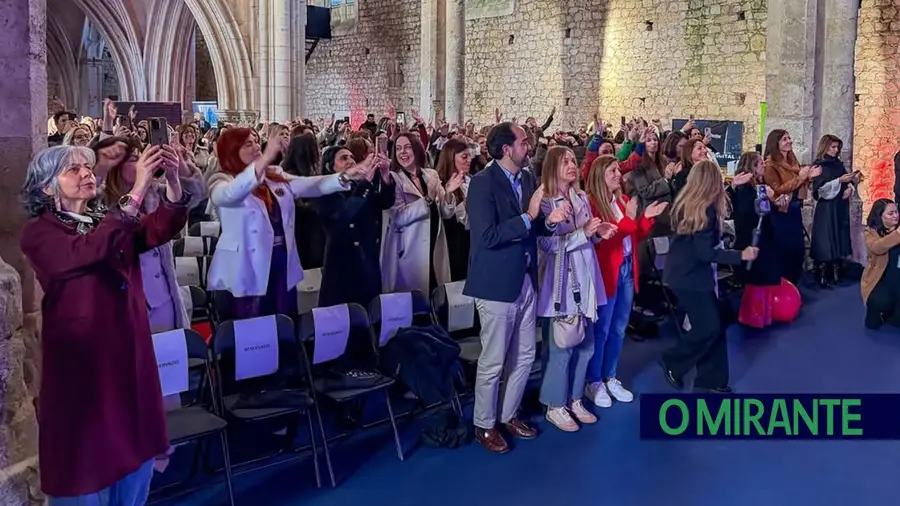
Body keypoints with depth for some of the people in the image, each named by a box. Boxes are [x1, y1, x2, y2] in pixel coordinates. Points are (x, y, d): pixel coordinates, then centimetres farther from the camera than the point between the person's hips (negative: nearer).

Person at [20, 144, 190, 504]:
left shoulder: (110, 224, 14)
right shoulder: (39, 233, -5)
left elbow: (161, 228, -3)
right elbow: (87, 251, -25)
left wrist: (173, 181, -21)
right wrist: (136, 192, -30)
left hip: (129, 355, 6)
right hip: (82, 361, -6)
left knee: (134, 457, 13)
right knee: (87, 465, 3)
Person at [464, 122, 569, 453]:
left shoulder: (527, 179, 7)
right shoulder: (483, 183, -16)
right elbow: (487, 236, -24)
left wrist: (550, 220, -6)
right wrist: (528, 217, -24)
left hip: (525, 280, 8)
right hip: (497, 283, -7)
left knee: (524, 356, 16)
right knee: (493, 361, 4)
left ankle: (509, 415, 34)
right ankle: (484, 425, 21)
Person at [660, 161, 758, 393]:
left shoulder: (686, 203, 5)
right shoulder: (705, 209, -20)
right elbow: (706, 252, -21)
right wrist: (740, 255, -18)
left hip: (685, 272, 9)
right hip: (690, 276, -9)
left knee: (716, 322, 11)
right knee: (709, 326, -2)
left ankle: (710, 379, 17)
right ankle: (672, 363, 14)